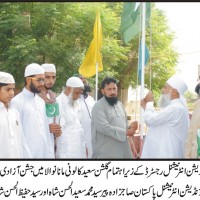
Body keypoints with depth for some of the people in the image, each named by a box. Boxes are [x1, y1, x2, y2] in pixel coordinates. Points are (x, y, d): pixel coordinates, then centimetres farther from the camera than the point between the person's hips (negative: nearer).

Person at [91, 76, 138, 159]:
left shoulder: (119, 104, 15)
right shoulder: (99, 106, -10)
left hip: (122, 151, 8)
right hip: (106, 153, -8)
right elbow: (104, 127, -22)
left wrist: (130, 127, -2)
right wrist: (126, 132, -19)